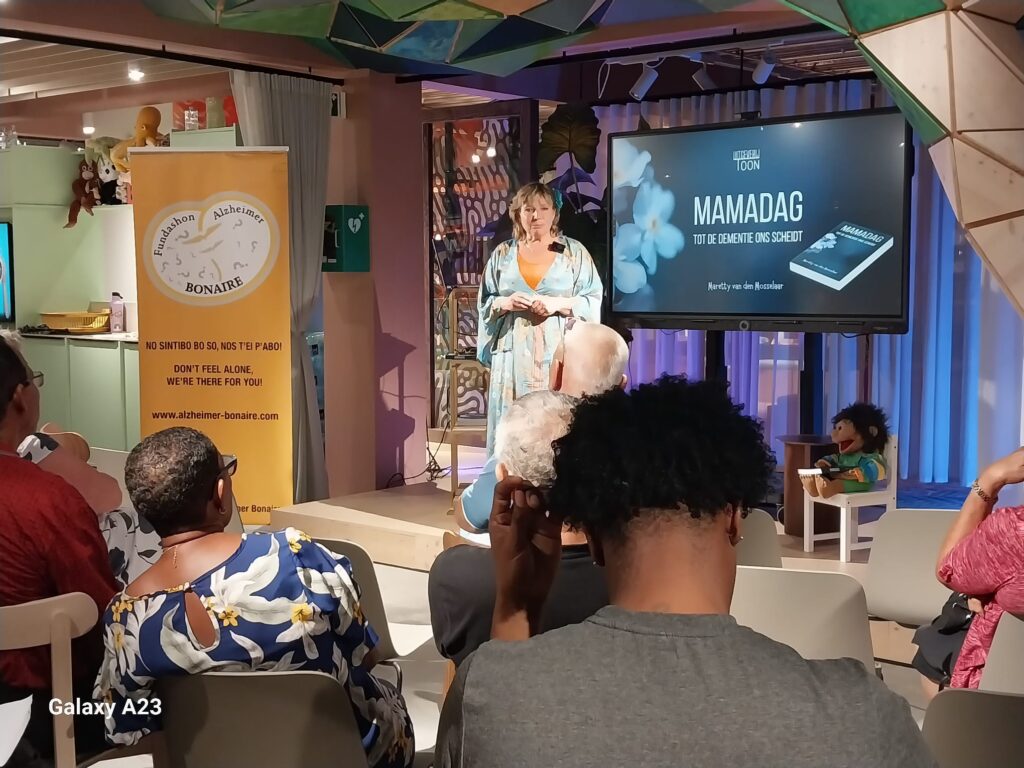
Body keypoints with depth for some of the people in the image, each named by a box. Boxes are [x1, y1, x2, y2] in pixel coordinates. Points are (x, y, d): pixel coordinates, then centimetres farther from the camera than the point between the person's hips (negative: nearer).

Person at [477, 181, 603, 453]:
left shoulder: (574, 252, 7)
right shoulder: (503, 254, 12)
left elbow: (594, 301, 3)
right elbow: (484, 303, 14)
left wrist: (559, 304, -13)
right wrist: (504, 303, -7)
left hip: (559, 353, -1)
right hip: (514, 354, 2)